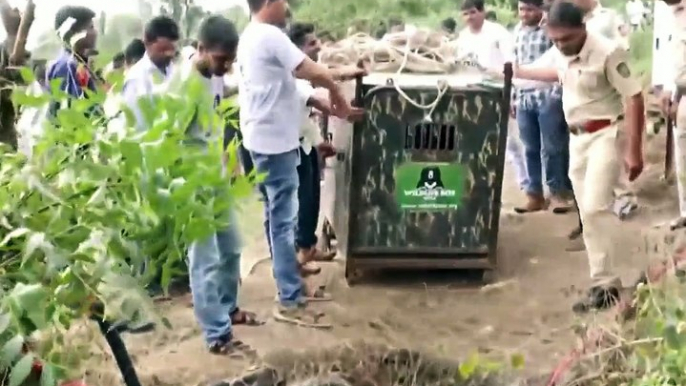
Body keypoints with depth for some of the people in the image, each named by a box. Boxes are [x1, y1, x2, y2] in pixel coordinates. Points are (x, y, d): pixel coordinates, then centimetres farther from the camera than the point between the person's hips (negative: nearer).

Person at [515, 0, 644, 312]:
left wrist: (634, 151, -24)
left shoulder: (608, 52, -22)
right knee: (587, 211, 9)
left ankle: (605, 286, -10)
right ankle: (603, 281, 18)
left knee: (594, 208, -17)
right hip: (578, 136, 8)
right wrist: (516, 72, 25)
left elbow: (634, 99, -21)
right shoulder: (558, 52, 0)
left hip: (607, 134, -8)